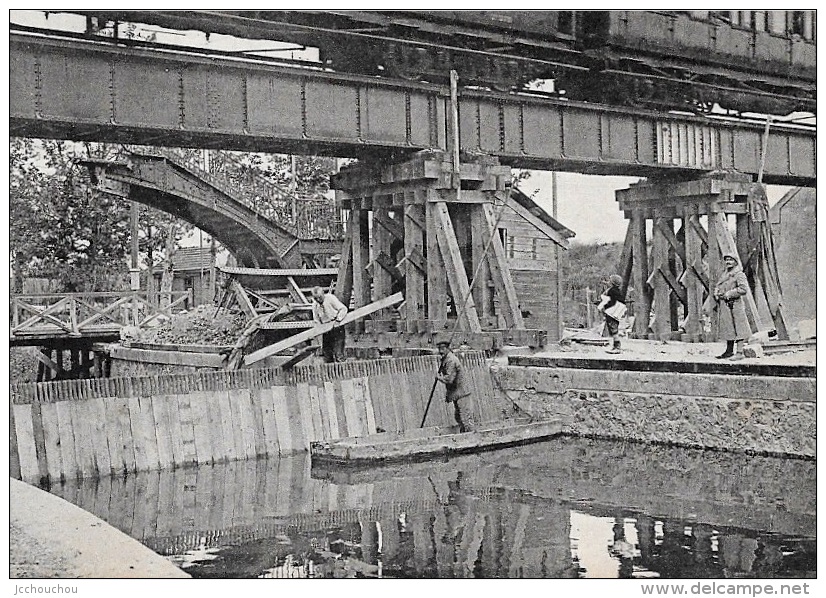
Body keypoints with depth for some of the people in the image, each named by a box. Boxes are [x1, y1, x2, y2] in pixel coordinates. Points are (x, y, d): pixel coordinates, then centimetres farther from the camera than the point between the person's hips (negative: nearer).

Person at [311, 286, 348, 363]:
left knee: (338, 354, -11)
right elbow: (316, 319, 15)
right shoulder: (315, 305, 5)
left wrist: (338, 318, -23)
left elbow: (343, 309, -10)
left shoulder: (331, 298, -10)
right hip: (326, 331, 5)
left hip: (337, 328, -5)